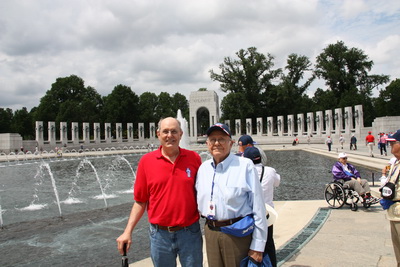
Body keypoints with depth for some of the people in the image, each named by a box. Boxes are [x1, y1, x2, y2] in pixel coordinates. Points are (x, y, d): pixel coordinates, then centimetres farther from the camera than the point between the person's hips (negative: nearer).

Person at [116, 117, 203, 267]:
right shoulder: (146, 161, -4)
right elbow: (140, 201, 1)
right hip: (160, 234, 0)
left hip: (190, 232, 0)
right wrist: (128, 232, -3)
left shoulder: (194, 158, -3)